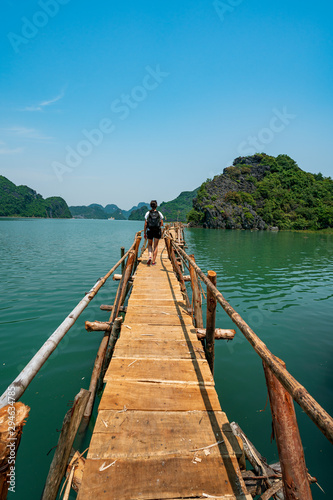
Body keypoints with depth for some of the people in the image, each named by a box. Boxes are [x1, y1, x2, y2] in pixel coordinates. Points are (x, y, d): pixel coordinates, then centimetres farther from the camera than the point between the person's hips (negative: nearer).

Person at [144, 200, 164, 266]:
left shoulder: (148, 213, -4)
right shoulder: (159, 213, -2)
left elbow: (145, 224, -4)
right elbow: (162, 224, 2)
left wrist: (144, 233, 3)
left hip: (150, 231, 0)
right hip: (157, 231, 0)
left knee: (150, 245, 19)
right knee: (155, 246, 9)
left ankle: (149, 256, -6)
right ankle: (153, 261, 6)